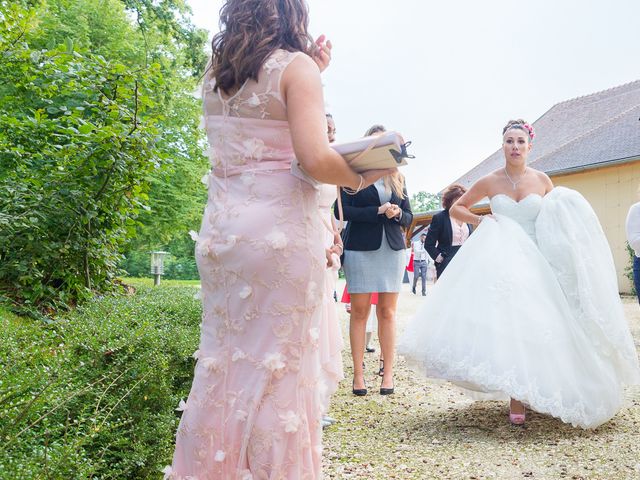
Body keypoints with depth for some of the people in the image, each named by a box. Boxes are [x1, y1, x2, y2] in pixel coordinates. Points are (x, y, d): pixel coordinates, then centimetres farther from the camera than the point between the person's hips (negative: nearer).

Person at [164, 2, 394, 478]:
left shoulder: (215, 73, 14)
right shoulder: (296, 66, -5)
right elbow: (315, 160, -16)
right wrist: (364, 177, 2)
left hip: (220, 229, 6)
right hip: (280, 231, -6)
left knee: (222, 359, 13)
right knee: (277, 364, 1)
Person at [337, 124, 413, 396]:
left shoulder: (397, 179, 16)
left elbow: (408, 217, 15)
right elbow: (342, 210, -8)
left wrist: (398, 213, -7)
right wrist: (378, 212, -14)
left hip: (392, 249, 3)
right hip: (360, 249, -3)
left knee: (387, 312, 4)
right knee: (359, 312, -1)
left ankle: (388, 373, 9)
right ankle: (358, 373, 5)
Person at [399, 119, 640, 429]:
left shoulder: (542, 180, 5)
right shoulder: (490, 182, 2)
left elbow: (560, 215, 18)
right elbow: (456, 208, 12)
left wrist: (565, 205, -4)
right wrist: (479, 220, -5)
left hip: (536, 263, 1)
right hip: (501, 261, -1)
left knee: (534, 325, -3)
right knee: (507, 323, -11)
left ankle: (528, 393, 16)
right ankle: (516, 398, -3)